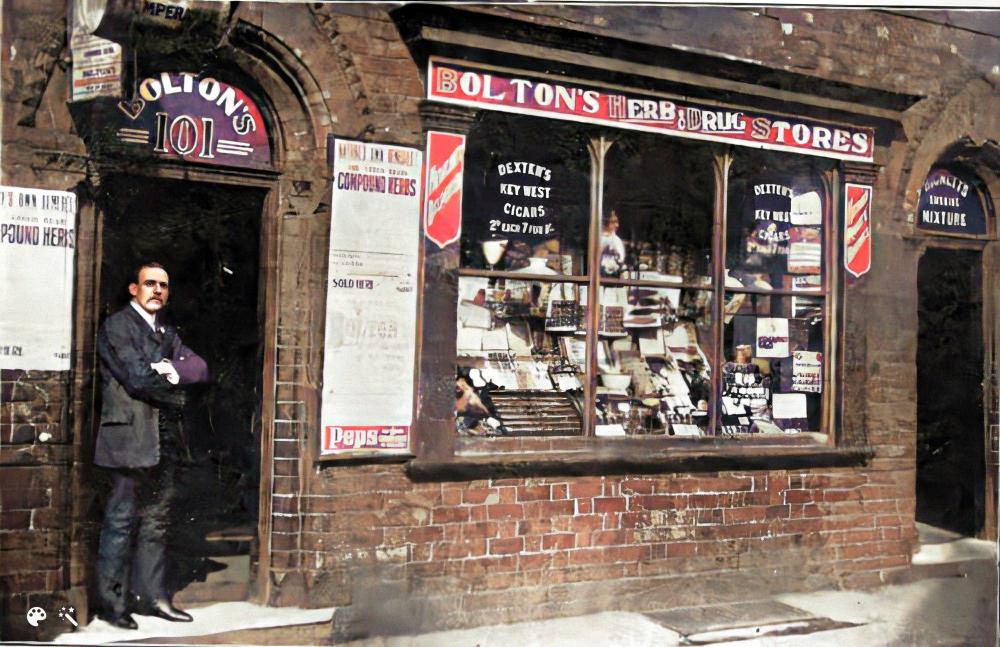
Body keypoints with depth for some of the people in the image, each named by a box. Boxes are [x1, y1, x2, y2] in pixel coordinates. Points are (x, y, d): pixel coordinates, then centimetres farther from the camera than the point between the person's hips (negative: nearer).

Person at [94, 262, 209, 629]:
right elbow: (138, 378, -15)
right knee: (121, 522, -2)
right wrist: (175, 380, -1)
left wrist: (171, 370, -11)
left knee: (156, 522, 11)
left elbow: (201, 369, 7)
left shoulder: (167, 334, 20)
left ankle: (150, 596, 19)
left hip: (164, 442, 7)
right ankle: (112, 602, 6)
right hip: (130, 439, -7)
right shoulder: (116, 326, -3)